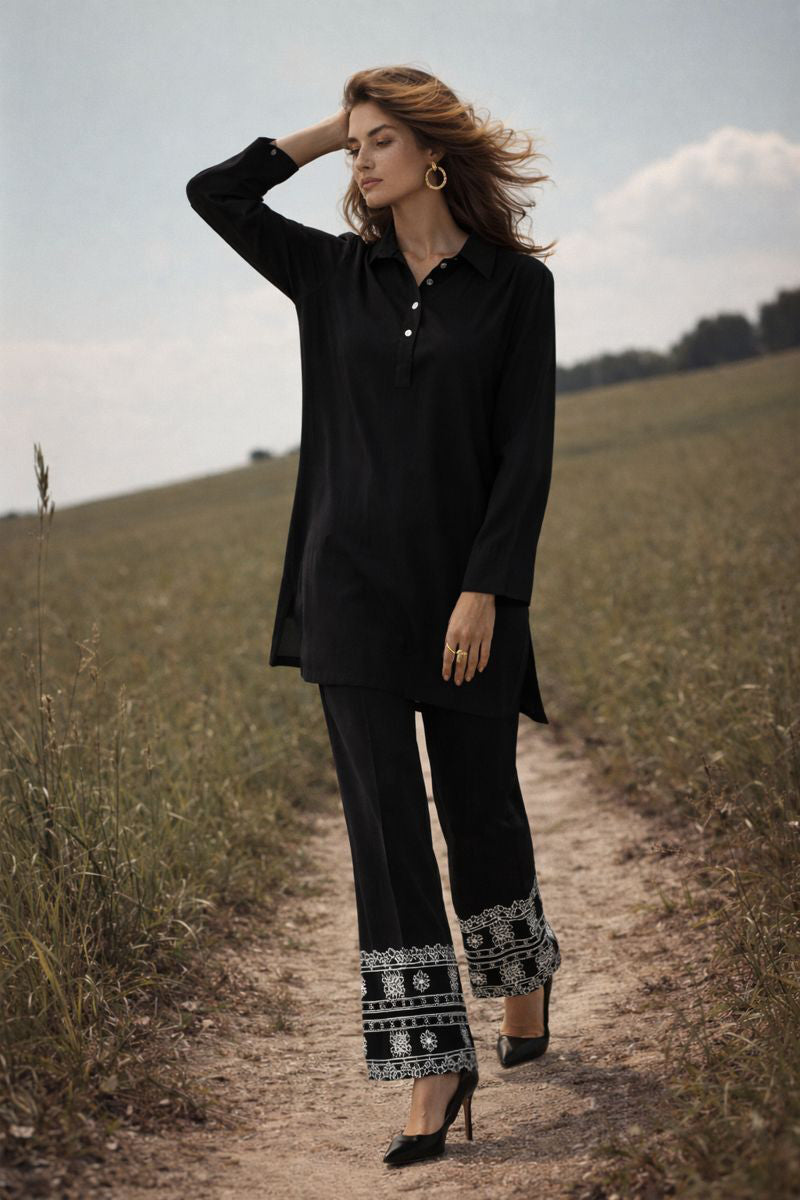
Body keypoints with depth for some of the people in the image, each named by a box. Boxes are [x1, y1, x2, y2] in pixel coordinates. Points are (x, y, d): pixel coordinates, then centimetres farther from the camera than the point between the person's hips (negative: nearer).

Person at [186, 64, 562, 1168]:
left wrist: (486, 590, -12)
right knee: (385, 826, -3)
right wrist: (330, 132, 9)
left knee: (479, 808, 11)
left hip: (466, 590, -2)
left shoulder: (515, 283, -1)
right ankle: (435, 1068, 1)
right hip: (352, 589, 2)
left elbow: (524, 453, -5)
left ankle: (524, 983, 40)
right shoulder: (336, 274, 9)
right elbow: (214, 194, 11)